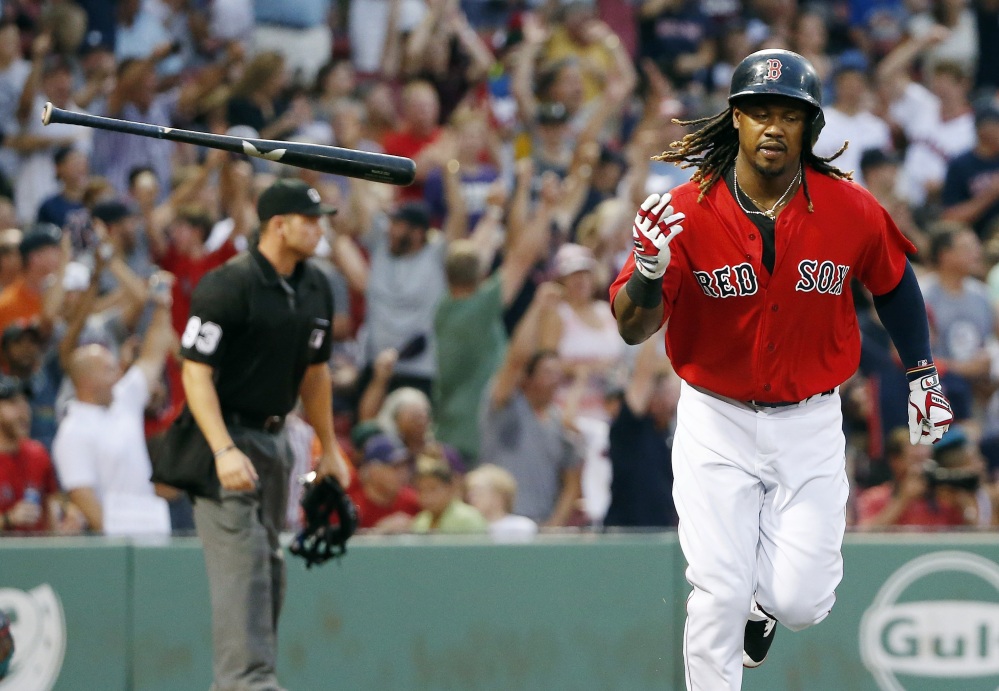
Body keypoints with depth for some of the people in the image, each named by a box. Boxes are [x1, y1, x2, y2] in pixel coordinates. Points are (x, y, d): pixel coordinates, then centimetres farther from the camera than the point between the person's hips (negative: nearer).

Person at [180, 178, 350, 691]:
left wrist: (329, 449, 20)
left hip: (275, 438, 9)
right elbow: (195, 372, -20)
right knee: (242, 563, -16)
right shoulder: (228, 285, -17)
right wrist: (224, 451, -30)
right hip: (227, 436, -9)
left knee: (269, 568, 11)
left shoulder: (314, 288, 8)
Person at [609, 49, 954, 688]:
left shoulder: (851, 211, -10)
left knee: (801, 603, -3)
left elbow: (894, 282, 12)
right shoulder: (689, 211, -14)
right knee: (719, 597, -8)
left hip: (810, 425, 1)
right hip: (717, 423, -1)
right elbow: (633, 328, -16)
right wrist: (651, 271, -36)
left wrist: (922, 374, 14)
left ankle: (766, 597, 34)